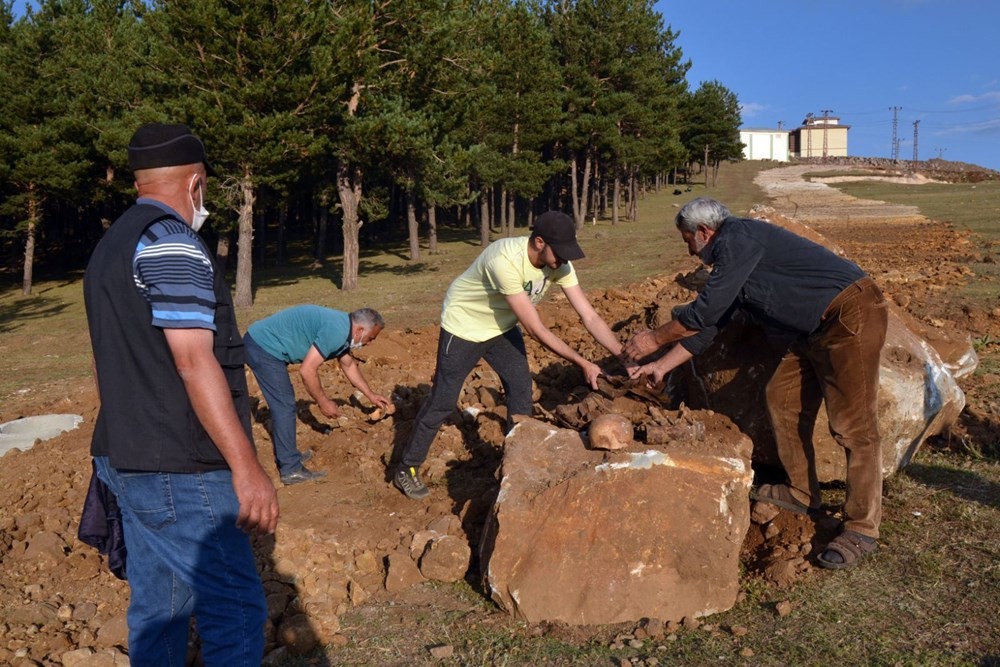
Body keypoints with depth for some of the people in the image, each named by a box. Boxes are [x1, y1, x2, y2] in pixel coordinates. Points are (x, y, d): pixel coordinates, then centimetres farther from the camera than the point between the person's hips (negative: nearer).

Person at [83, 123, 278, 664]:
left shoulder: (110, 246, 15)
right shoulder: (171, 244, -15)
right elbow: (194, 363, -22)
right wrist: (246, 468, -23)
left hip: (126, 459, 10)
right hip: (179, 474, -10)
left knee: (157, 609, 16)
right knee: (235, 608, -4)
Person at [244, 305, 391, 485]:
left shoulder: (342, 327, 10)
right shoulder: (336, 330, -22)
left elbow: (349, 365, 26)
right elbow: (307, 370, -23)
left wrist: (370, 395, 31)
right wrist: (323, 402, -10)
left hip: (261, 342, 11)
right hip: (263, 346, -11)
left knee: (282, 404, 20)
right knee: (284, 406, -6)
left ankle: (286, 455, 32)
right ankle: (291, 469, 0)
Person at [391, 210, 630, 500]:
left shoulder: (559, 264, -20)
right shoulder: (505, 261, -40)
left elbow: (590, 316, -18)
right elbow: (536, 329, -35)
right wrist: (583, 363, -31)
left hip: (502, 326, 6)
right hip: (465, 326, -6)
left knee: (521, 389, 2)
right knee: (442, 401, 1)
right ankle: (406, 469, 17)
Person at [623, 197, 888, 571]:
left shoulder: (737, 238, -14)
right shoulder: (730, 258, 17)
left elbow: (706, 311, -14)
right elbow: (710, 324, 21)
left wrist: (655, 339, -2)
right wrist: (663, 366, 22)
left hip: (852, 315, -11)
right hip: (817, 329, 11)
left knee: (852, 424, -9)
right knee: (782, 399, 14)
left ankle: (862, 528, -3)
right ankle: (801, 495, 24)